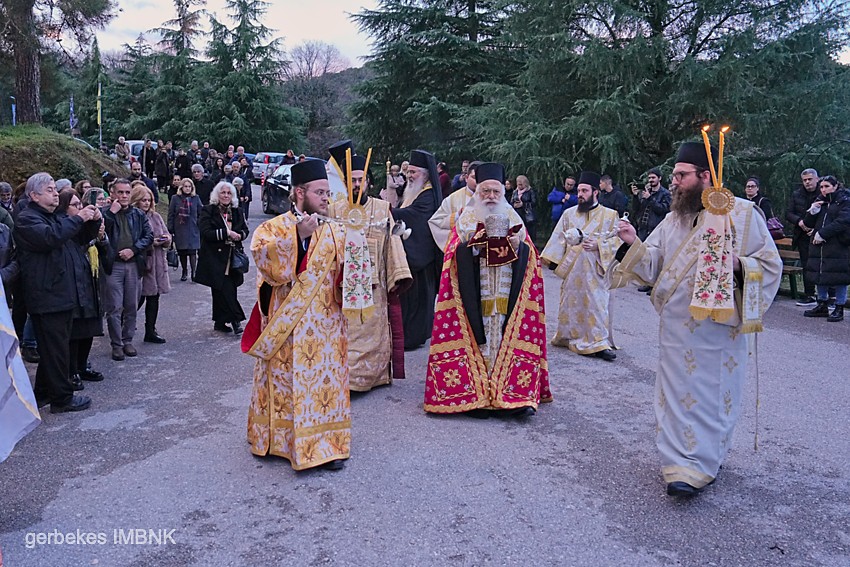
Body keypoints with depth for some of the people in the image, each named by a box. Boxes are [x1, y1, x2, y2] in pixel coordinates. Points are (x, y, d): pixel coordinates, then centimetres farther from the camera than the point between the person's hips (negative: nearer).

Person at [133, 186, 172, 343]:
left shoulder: (156, 216, 12)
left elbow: (167, 235, 16)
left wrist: (166, 239, -5)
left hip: (157, 262, 6)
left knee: (154, 297, 8)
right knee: (139, 297, -3)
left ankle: (151, 331, 16)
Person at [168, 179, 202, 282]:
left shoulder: (195, 198, 4)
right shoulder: (175, 198, 2)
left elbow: (201, 213, 7)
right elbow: (170, 214, 3)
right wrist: (170, 229, -1)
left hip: (193, 230, -1)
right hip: (180, 230, 1)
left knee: (192, 251, -8)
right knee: (182, 252, 8)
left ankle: (194, 272, -6)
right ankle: (184, 272, 20)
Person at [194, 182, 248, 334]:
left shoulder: (237, 212, 12)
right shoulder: (208, 211, -3)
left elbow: (245, 230, 16)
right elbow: (206, 232, -12)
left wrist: (239, 235, -7)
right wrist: (226, 233, -17)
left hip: (232, 257, 5)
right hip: (215, 257, -5)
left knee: (221, 291, 10)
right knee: (225, 289, -12)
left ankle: (220, 322, 19)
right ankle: (236, 319, -5)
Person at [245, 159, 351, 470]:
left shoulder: (335, 231, 5)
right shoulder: (273, 229, -5)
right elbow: (273, 270, -20)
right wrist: (298, 236, -25)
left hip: (326, 326, 3)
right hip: (288, 327, -3)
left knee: (327, 381, 7)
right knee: (288, 381, 6)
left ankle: (326, 442, 19)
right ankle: (284, 439, 24)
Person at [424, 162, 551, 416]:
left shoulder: (513, 218, 15)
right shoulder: (466, 218, 9)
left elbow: (526, 256, 11)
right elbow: (458, 255, 0)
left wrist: (516, 245, -8)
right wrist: (473, 244, -16)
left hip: (507, 293, 2)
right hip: (476, 295, -2)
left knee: (506, 336, -5)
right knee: (478, 336, -8)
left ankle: (514, 393, -4)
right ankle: (477, 393, -4)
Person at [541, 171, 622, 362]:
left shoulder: (610, 215, 2)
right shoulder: (569, 213, 8)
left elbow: (617, 239, 1)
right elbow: (558, 238, 5)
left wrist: (598, 245, -15)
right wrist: (545, 258, -5)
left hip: (595, 271, -2)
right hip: (571, 269, 2)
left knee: (597, 305, -5)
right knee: (571, 303, 8)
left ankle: (600, 344, -1)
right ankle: (570, 337, 22)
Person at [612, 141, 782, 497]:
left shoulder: (743, 214, -4)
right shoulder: (674, 217, 9)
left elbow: (771, 264, -2)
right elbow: (653, 265, 6)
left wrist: (738, 265, -20)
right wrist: (633, 245, -11)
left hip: (718, 325, -4)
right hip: (676, 325, 4)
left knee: (711, 395, 2)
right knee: (677, 392, 7)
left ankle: (696, 466, 10)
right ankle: (685, 462, 19)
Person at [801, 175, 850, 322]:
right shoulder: (820, 202, 17)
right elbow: (808, 224, 16)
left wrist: (822, 233, -17)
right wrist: (812, 212, -4)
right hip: (819, 246, 6)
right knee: (820, 276, 8)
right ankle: (822, 306, 19)